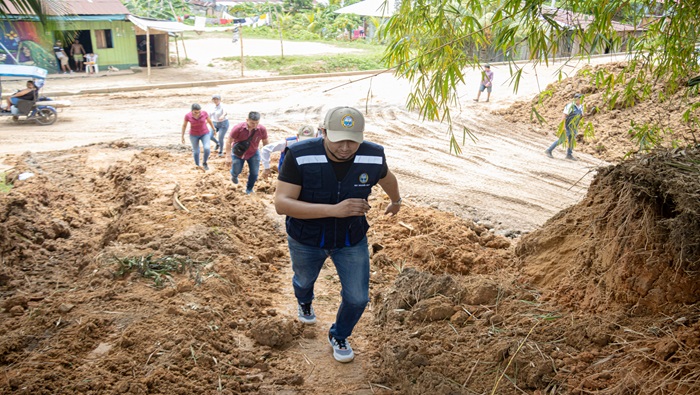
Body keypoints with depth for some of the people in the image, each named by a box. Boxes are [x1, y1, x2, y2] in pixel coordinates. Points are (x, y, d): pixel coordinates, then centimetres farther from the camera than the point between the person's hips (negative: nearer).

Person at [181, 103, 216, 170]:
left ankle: (204, 163, 8)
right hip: (194, 135, 0)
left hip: (204, 134, 0)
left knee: (207, 149, -17)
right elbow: (184, 125, -3)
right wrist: (182, 136, 1)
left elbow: (209, 121, 0)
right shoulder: (188, 115, -17)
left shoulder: (204, 113, -17)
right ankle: (197, 166, 28)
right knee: (196, 151, 7)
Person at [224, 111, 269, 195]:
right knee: (236, 171, 10)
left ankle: (249, 189, 28)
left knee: (254, 173, 1)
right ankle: (234, 175, 50)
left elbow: (265, 142, -5)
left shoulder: (262, 129, -23)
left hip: (253, 153, 2)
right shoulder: (238, 128, -30)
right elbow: (229, 141, -19)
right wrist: (228, 156, -22)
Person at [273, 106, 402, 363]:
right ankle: (304, 303, 67)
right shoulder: (300, 157, -33)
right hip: (306, 239, -1)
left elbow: (387, 177, 0)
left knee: (357, 298, 5)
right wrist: (334, 210, -46)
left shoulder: (372, 157, -24)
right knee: (304, 280, 28)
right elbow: (281, 204, -36)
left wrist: (396, 201, 22)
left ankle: (339, 337, 39)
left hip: (352, 239, 1)